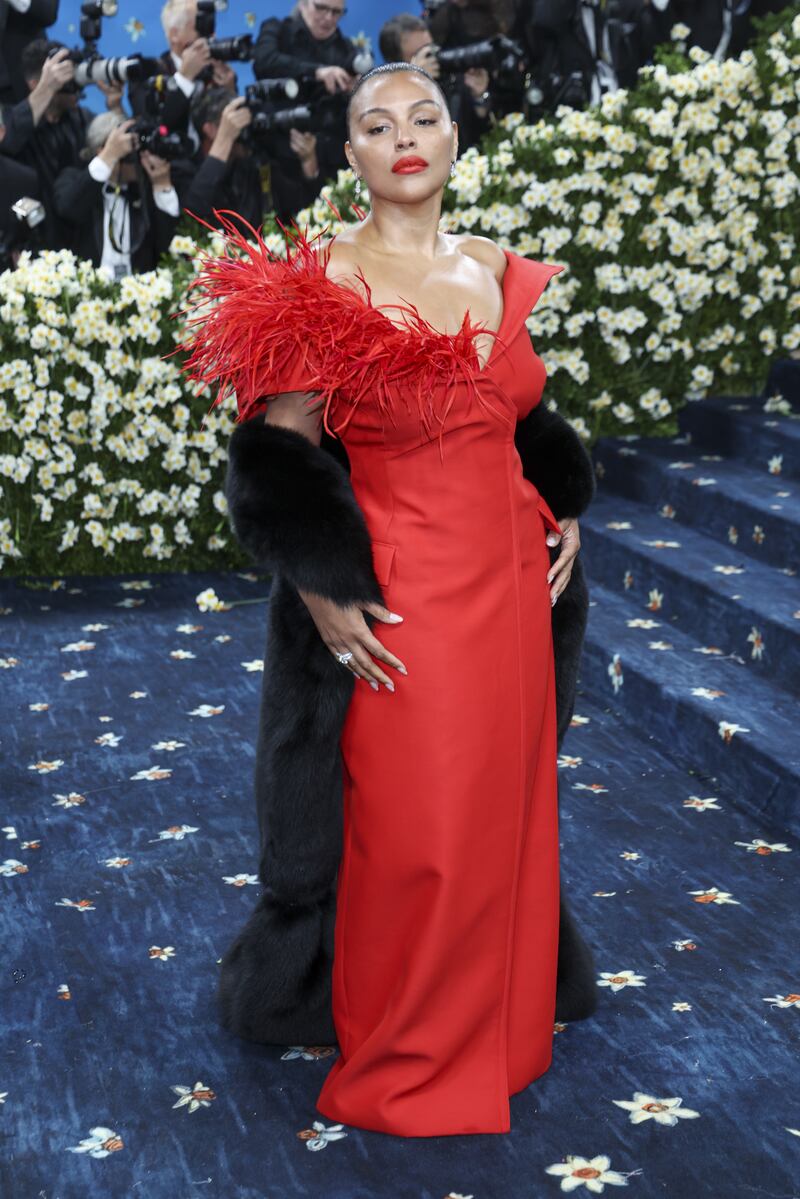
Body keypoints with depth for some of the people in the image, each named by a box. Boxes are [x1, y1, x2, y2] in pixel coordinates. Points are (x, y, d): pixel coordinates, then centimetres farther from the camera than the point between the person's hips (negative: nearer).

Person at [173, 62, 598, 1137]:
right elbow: (276, 454, -11)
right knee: (410, 837, 4)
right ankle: (397, 1056, 28)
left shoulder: (497, 270, 7)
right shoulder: (322, 281, -11)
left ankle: (505, 1008, 42)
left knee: (507, 808, 18)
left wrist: (562, 513, 10)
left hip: (513, 584, 6)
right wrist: (323, 593, -16)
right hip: (401, 602, -5)